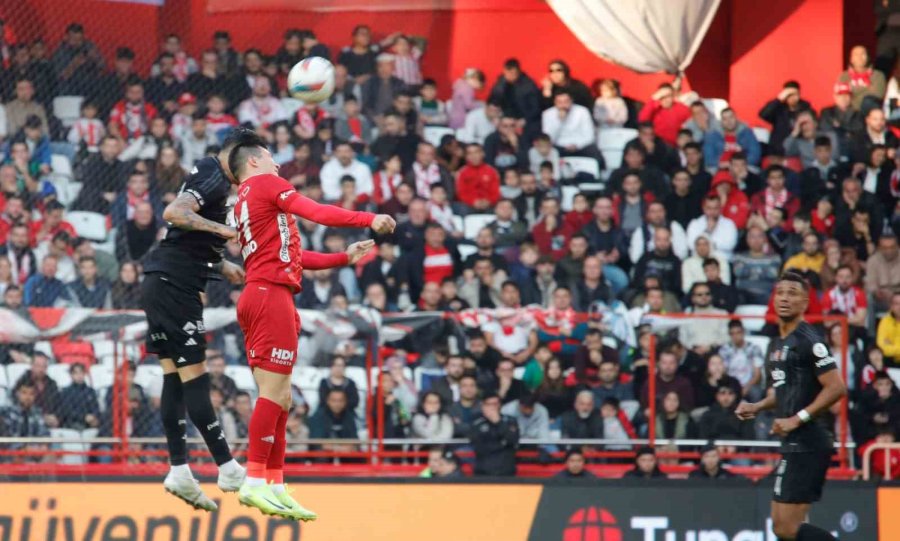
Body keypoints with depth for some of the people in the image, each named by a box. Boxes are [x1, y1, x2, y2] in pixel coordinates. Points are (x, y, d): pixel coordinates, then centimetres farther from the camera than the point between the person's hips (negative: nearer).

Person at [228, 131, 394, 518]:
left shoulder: (244, 203, 27)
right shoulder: (266, 183, 1)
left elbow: (292, 255, 27)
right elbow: (318, 213, -11)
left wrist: (345, 258, 25)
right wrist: (369, 220, -11)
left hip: (259, 298, 10)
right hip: (271, 295, -10)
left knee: (279, 399, 9)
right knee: (273, 393, -12)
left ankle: (275, 486, 7)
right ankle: (255, 482, -16)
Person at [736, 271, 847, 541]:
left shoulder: (808, 340, -11)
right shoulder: (776, 342, 17)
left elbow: (836, 388, -18)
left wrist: (797, 419, -19)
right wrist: (757, 407, 13)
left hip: (808, 445, -10)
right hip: (793, 444, 10)